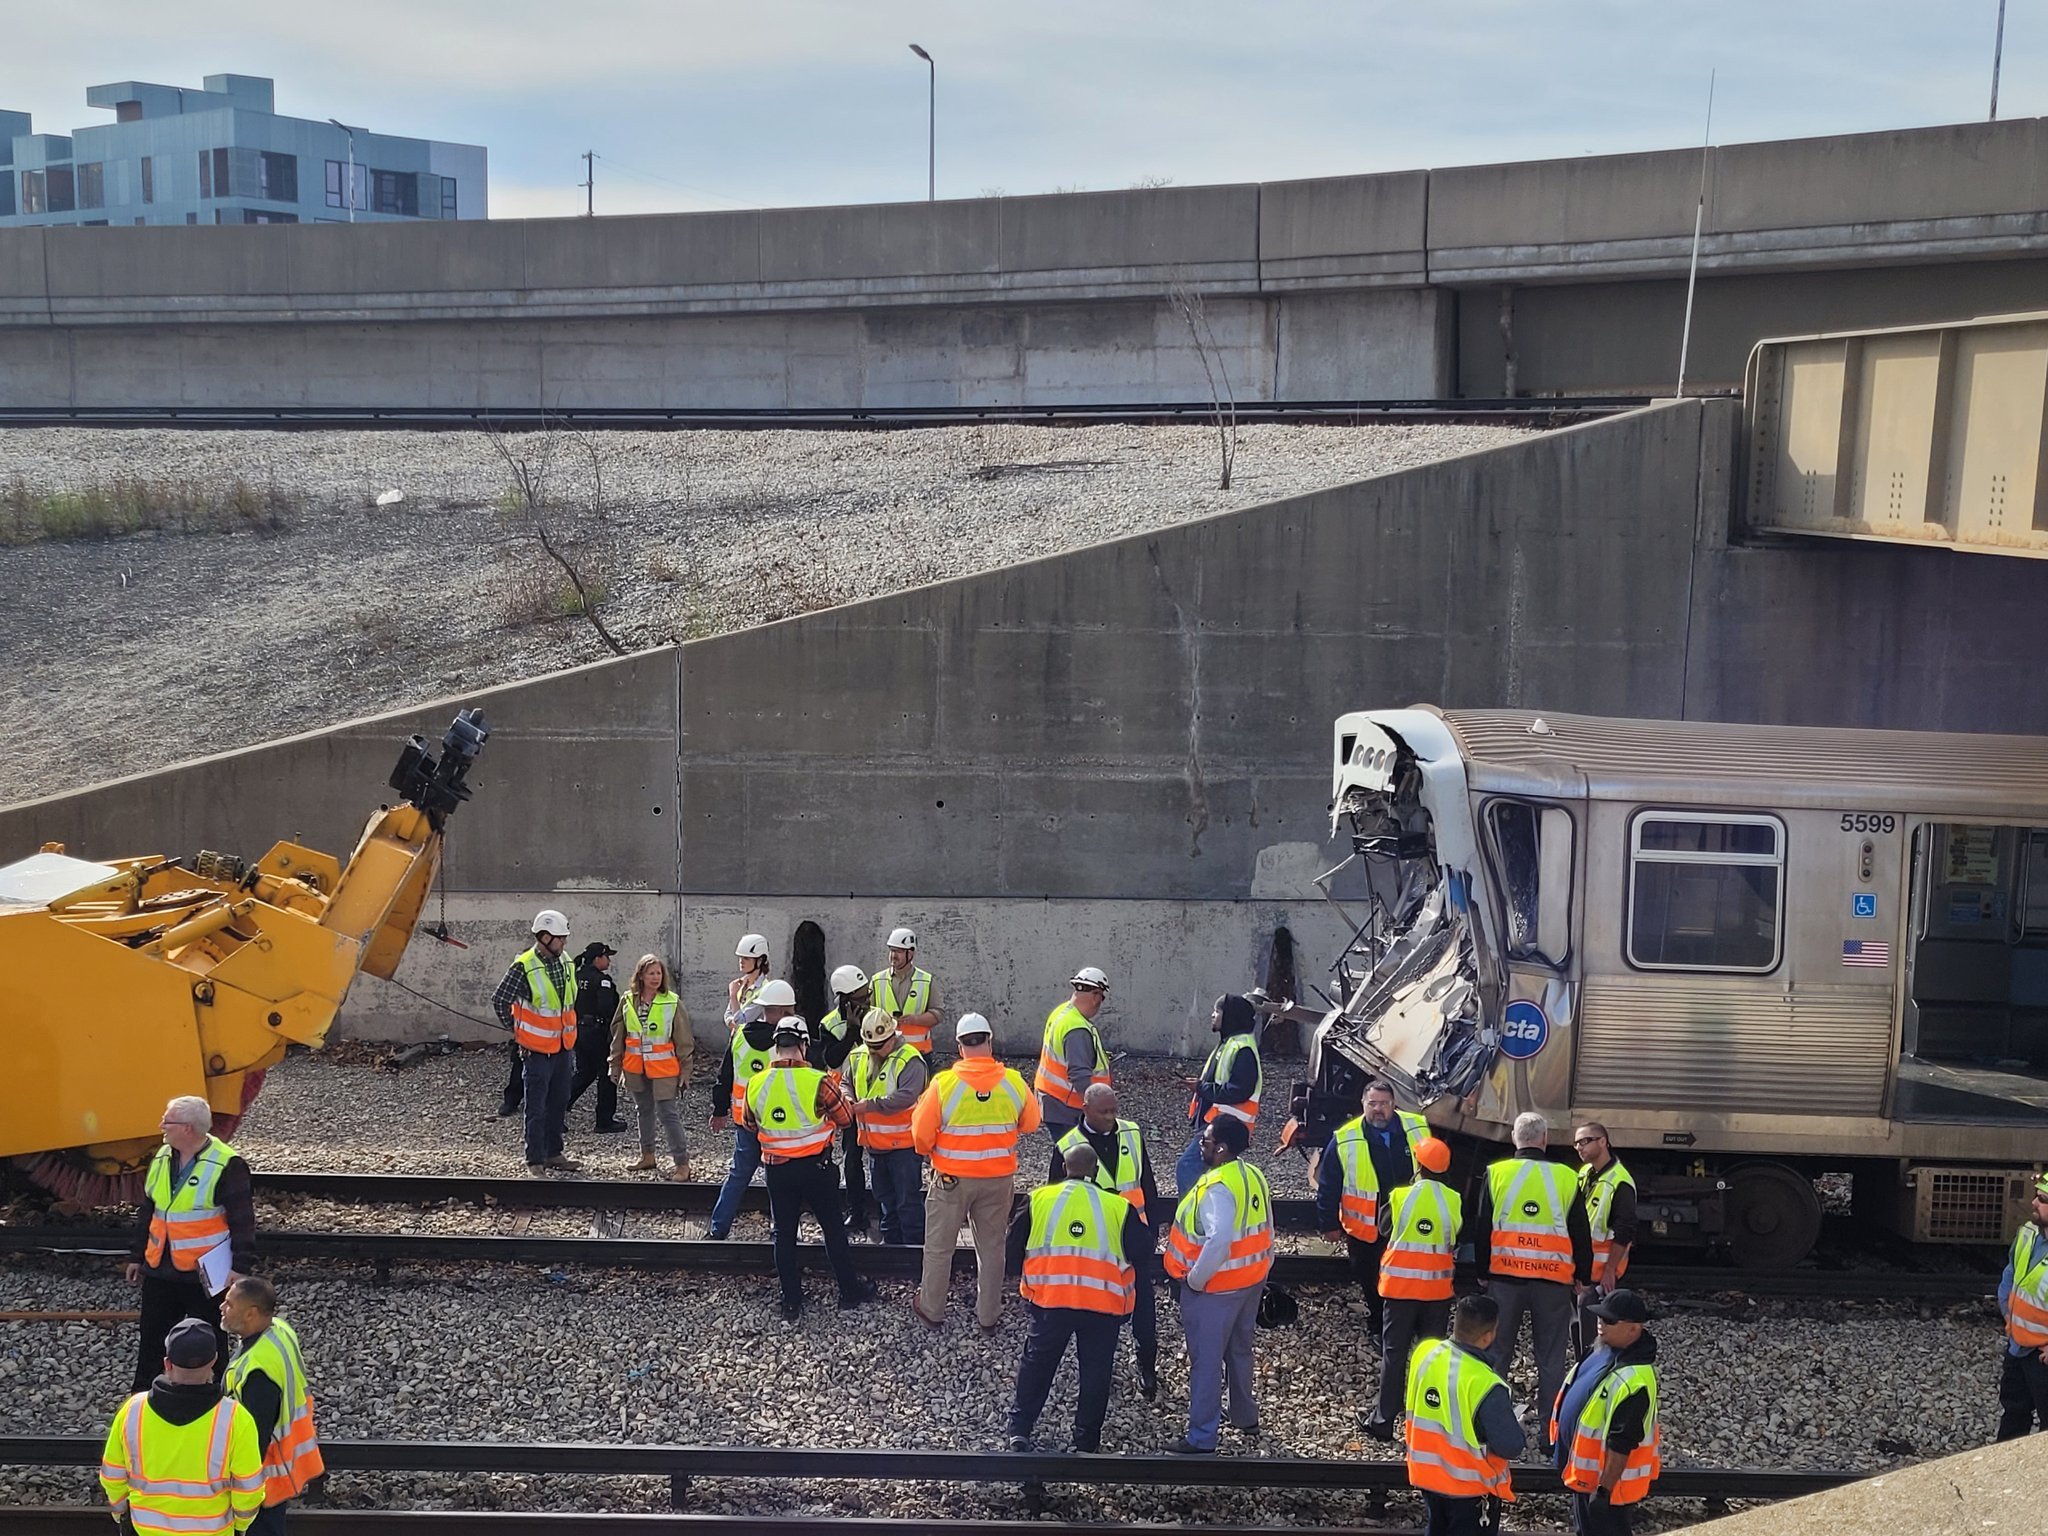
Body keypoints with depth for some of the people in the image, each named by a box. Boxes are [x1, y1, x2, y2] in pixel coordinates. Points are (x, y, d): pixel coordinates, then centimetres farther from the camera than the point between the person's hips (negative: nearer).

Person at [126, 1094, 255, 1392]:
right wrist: (136, 1256, 17)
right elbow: (147, 1212, 16)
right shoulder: (161, 1159, 6)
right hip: (160, 1269, 6)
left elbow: (242, 1220, -14)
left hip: (204, 1273, -6)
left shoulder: (226, 1164, -15)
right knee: (152, 1336, 13)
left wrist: (240, 1266, -16)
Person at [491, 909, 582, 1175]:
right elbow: (499, 1001, -11)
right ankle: (535, 1160, 8)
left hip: (563, 1049, 7)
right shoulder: (524, 967, -17)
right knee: (537, 1108, 0)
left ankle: (553, 1153, 27)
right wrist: (517, 1031, -3)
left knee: (559, 1104, 15)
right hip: (538, 1051, -7)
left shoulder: (565, 964, 5)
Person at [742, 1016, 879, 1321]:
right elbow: (845, 1119, -8)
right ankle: (850, 1293, 23)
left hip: (777, 1170, 2)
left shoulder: (755, 1084, -8)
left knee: (784, 1235, 13)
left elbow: (749, 1124, 8)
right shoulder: (818, 1082, -20)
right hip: (816, 1167, -2)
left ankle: (791, 1303, 18)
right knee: (834, 1230, 13)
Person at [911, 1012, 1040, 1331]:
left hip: (951, 1179, -2)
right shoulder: (1013, 1083, -11)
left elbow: (921, 1134, -12)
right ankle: (988, 1316, 27)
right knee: (991, 1248, 17)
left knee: (939, 1247, 16)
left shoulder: (943, 1084, -19)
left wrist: (929, 1151, 10)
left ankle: (931, 1309, 30)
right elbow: (1030, 1124, 5)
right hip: (999, 1179, 2)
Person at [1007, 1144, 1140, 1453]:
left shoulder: (1039, 1199, 0)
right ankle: (1086, 1441, 21)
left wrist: (1025, 1284, 24)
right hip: (1103, 1304, -1)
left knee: (1037, 1363, 19)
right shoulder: (1119, 1208, -4)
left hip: (1049, 1300, 1)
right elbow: (1143, 1252, 2)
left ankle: (1020, 1429, 22)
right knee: (1095, 1371, 13)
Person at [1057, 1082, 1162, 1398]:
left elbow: (1147, 1185, 9)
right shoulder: (1069, 1146, -9)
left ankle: (1147, 1366, 21)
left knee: (1143, 1304, 6)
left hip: (1135, 1235, 2)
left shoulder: (1132, 1135, 0)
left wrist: (1152, 1229, 9)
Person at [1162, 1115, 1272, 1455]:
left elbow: (1218, 1241, -36)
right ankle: (1245, 1416, 42)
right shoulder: (1254, 1177, 2)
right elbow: (1265, 1231, 9)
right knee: (1239, 1350, 25)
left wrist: (1195, 1279, -23)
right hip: (1251, 1281, 9)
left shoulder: (1218, 1187, -26)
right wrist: (1261, 1271, 18)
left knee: (1206, 1360, 1)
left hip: (1215, 1287, -9)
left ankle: (1202, 1438, 8)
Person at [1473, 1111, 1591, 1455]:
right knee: (1551, 1359, 6)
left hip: (1504, 1276, 1)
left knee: (1497, 1352, 9)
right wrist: (1583, 1277, 16)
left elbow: (1481, 1228, 2)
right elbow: (1581, 1233, 5)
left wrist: (1483, 1272, 13)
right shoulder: (1566, 1177, -1)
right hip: (1554, 1280, 0)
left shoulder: (1496, 1173, -1)